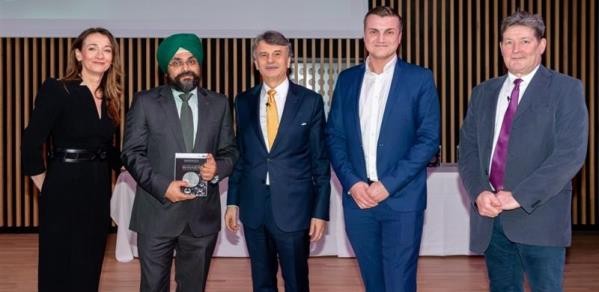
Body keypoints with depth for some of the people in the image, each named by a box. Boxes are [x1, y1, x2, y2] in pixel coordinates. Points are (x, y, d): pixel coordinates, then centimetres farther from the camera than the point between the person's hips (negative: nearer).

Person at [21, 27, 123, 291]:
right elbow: (31, 144, -13)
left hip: (99, 192, 6)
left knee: (89, 268, 14)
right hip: (65, 191, -6)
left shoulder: (109, 98, 8)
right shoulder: (56, 89, -11)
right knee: (59, 268, 5)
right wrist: (44, 184, -5)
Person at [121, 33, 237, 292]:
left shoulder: (219, 104, 8)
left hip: (202, 215, 2)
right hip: (157, 213, -2)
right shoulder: (145, 102, 1)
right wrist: (163, 186, -17)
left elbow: (230, 151, 8)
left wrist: (218, 168, -15)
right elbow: (132, 153, -4)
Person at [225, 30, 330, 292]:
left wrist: (320, 211, -6)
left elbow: (320, 160, -2)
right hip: (253, 207, 3)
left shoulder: (310, 101, -2)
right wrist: (233, 201, 8)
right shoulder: (244, 102, 7)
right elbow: (239, 155, 11)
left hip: (293, 207, -3)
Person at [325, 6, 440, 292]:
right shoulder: (347, 79, 9)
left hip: (402, 200, -3)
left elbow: (429, 139, -7)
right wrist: (352, 182, -8)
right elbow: (334, 137, 7)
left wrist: (389, 185, -13)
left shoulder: (419, 78, -1)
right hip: (357, 197, 3)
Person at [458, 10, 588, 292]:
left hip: (539, 216, -4)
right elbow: (467, 149, 8)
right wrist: (479, 193, -10)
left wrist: (519, 196, -18)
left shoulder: (566, 89, -1)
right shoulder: (483, 92, 13)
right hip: (490, 215, 4)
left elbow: (571, 153, -12)